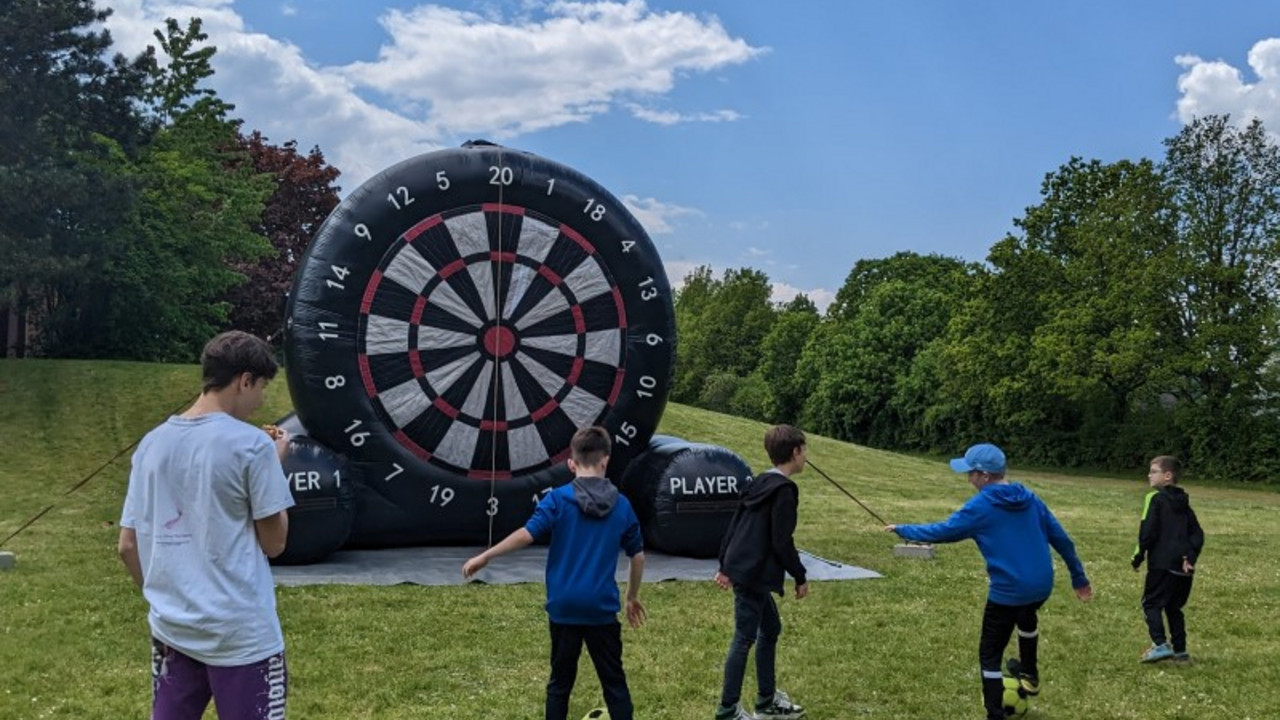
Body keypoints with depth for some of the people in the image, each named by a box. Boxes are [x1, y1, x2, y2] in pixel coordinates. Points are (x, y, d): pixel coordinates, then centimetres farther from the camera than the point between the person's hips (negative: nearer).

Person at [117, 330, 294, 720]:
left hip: (171, 629, 6)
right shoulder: (252, 444, -12)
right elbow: (274, 542, -6)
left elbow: (128, 546, 8)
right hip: (242, 635, -6)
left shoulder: (152, 443, 5)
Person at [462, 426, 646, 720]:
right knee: (614, 681, 9)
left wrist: (484, 557, -9)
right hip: (602, 608, 1)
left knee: (560, 682, 12)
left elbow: (528, 533, -17)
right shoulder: (621, 505, 3)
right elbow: (638, 556, 9)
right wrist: (632, 597, 23)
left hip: (565, 605, -1)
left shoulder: (559, 499, -5)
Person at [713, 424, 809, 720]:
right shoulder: (784, 490, -14)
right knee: (744, 638, -3)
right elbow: (782, 542, -17)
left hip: (742, 570, 10)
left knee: (770, 628, 19)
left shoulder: (758, 484, 12)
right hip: (755, 574, -10)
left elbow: (734, 526, 16)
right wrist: (800, 577, -7)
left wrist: (725, 565, 21)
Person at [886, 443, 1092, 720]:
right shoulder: (1030, 499, 7)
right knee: (1026, 616, 40)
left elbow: (942, 531, -7)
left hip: (1008, 591, -7)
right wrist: (1079, 577, 19)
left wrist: (902, 530, 7)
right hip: (1041, 586, 7)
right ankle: (1029, 675, 55)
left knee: (990, 654, 7)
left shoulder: (980, 506, -11)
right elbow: (1061, 538, 10)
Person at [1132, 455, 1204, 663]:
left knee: (1152, 603, -2)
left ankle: (1160, 645, -15)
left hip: (1162, 562, -7)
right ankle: (1180, 650, 17)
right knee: (1173, 607, 17)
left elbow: (1147, 531, -12)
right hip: (1182, 566, 7)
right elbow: (1197, 534, 12)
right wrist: (1190, 557, 3)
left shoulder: (1155, 498, -5)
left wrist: (1138, 556, -3)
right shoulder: (1184, 503, 18)